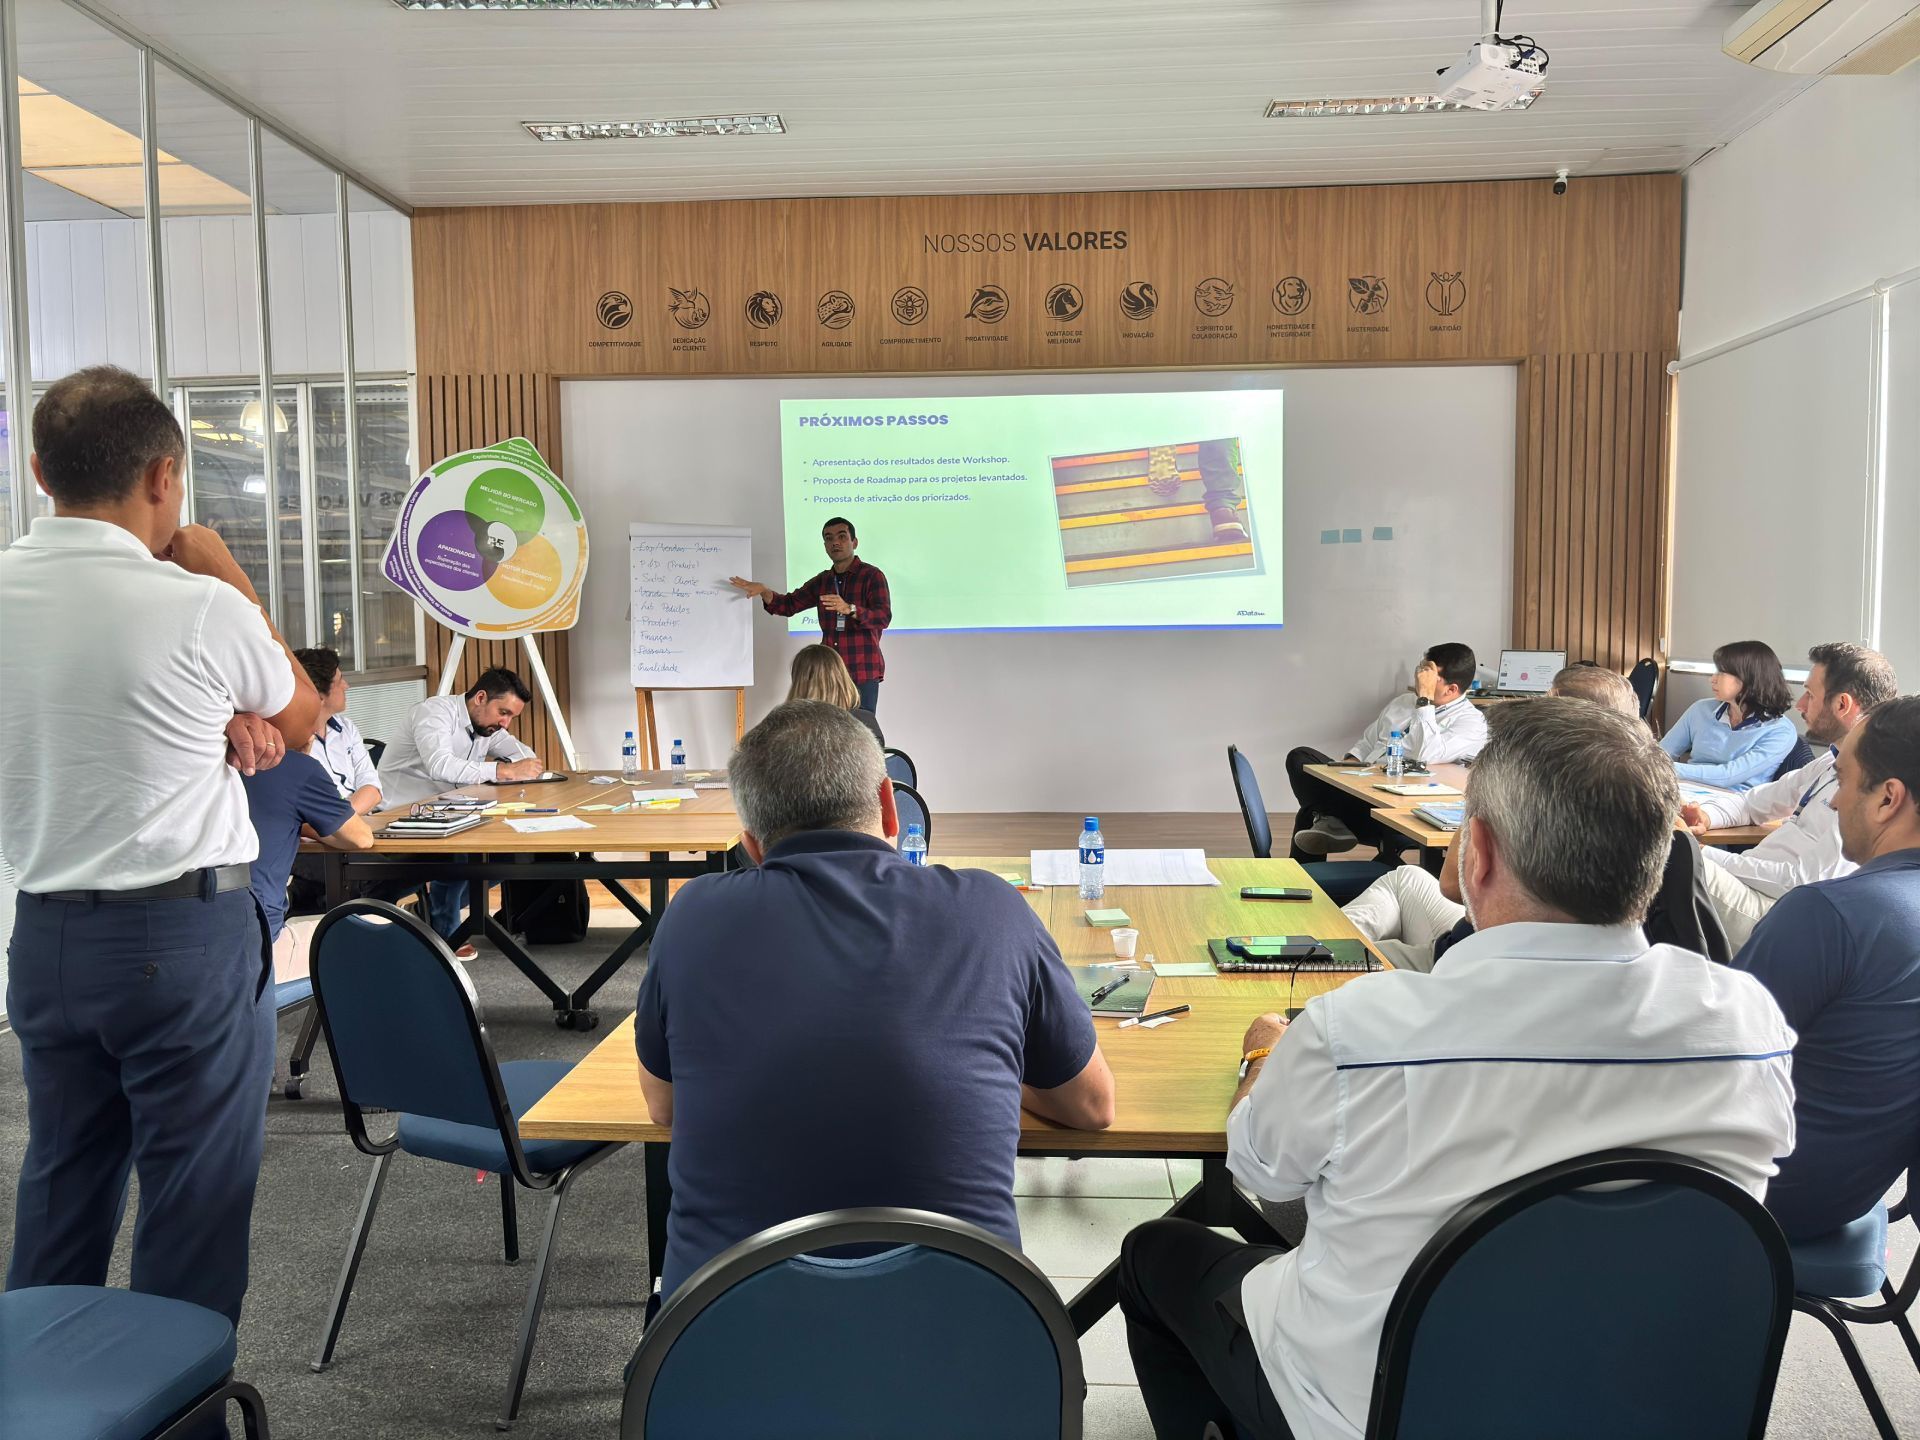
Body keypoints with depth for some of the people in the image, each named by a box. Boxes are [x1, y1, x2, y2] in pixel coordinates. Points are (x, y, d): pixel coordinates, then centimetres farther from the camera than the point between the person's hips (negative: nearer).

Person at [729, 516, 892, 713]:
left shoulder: (871, 575, -4)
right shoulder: (822, 581, 17)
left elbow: (884, 617, -16)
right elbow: (789, 605, 22)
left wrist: (849, 609, -32)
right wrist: (763, 591, 3)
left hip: (863, 673, -6)